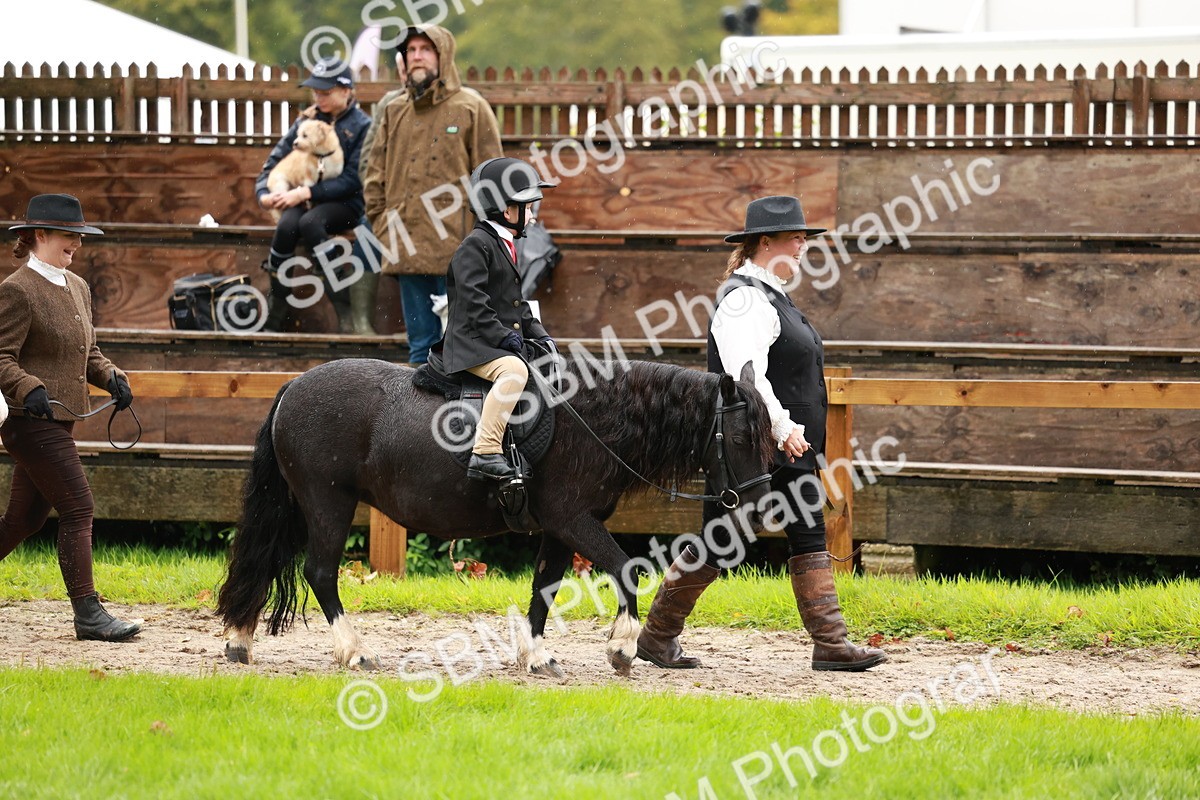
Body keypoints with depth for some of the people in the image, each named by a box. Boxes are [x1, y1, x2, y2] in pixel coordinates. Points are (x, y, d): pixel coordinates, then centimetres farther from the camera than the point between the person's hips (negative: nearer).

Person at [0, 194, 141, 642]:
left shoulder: (77, 287, 16)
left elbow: (87, 353, 24)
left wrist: (112, 378, 6)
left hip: (58, 420, 9)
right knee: (78, 509, -11)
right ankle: (87, 613, -8)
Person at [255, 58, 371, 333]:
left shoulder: (361, 126, -2)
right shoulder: (308, 120, 12)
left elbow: (353, 180, -11)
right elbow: (275, 160, 12)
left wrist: (307, 193, -19)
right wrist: (264, 192, -8)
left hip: (344, 204, -4)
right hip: (303, 199, 4)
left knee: (309, 222, -35)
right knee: (286, 225, -30)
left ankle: (343, 309, -32)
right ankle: (275, 313, -24)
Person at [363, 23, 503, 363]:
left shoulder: (470, 108, 1)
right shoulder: (395, 112, 15)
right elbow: (375, 174, 18)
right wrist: (382, 223, 7)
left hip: (455, 248, -5)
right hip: (408, 249, 5)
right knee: (421, 344, 8)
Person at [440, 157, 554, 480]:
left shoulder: (506, 247, 22)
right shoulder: (476, 245, -10)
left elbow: (517, 303, 28)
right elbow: (473, 301, -19)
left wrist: (538, 333, 13)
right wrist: (502, 335, -23)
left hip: (503, 343, 10)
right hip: (473, 345, -10)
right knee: (514, 370, -35)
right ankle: (485, 454, -40)